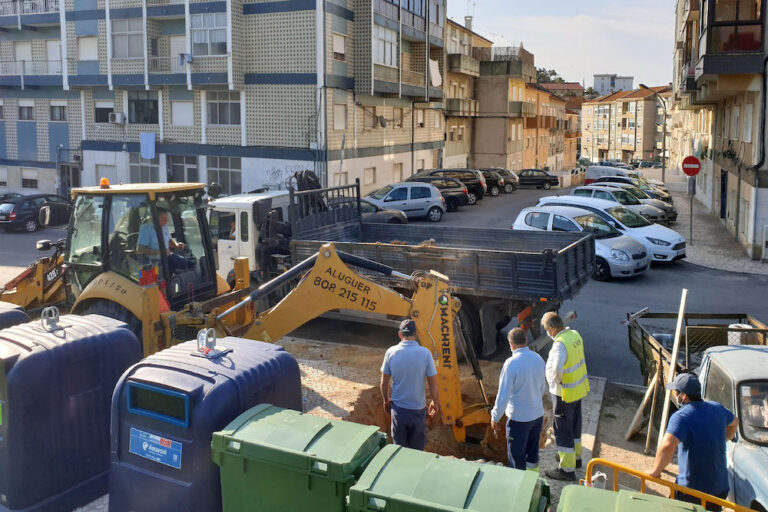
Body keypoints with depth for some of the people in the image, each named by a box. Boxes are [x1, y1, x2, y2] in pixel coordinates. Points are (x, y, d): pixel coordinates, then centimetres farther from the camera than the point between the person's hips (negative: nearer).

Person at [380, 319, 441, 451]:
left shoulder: (391, 352, -10)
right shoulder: (425, 353, -14)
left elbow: (384, 383, -1)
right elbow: (433, 384, -9)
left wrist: (386, 401, 16)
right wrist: (436, 403, 8)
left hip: (398, 409, 1)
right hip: (418, 409, -1)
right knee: (417, 450, 16)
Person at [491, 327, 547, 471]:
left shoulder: (511, 363, -23)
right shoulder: (538, 359, -2)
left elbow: (503, 394, -20)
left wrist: (495, 417, -9)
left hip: (519, 418, -7)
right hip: (538, 414, 7)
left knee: (516, 456, 8)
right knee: (533, 452, 23)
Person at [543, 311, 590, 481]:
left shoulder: (560, 344, -28)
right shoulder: (575, 335, 0)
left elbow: (556, 369, -43)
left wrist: (558, 380, -23)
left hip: (564, 394, -9)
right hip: (579, 389, 9)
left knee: (562, 429, 3)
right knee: (574, 424, 24)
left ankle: (567, 469, 10)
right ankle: (575, 456, 42)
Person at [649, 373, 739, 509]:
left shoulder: (681, 417, -22)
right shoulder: (716, 408, 3)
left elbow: (667, 446, -38)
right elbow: (734, 422, 27)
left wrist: (655, 471, -24)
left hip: (692, 490, -7)